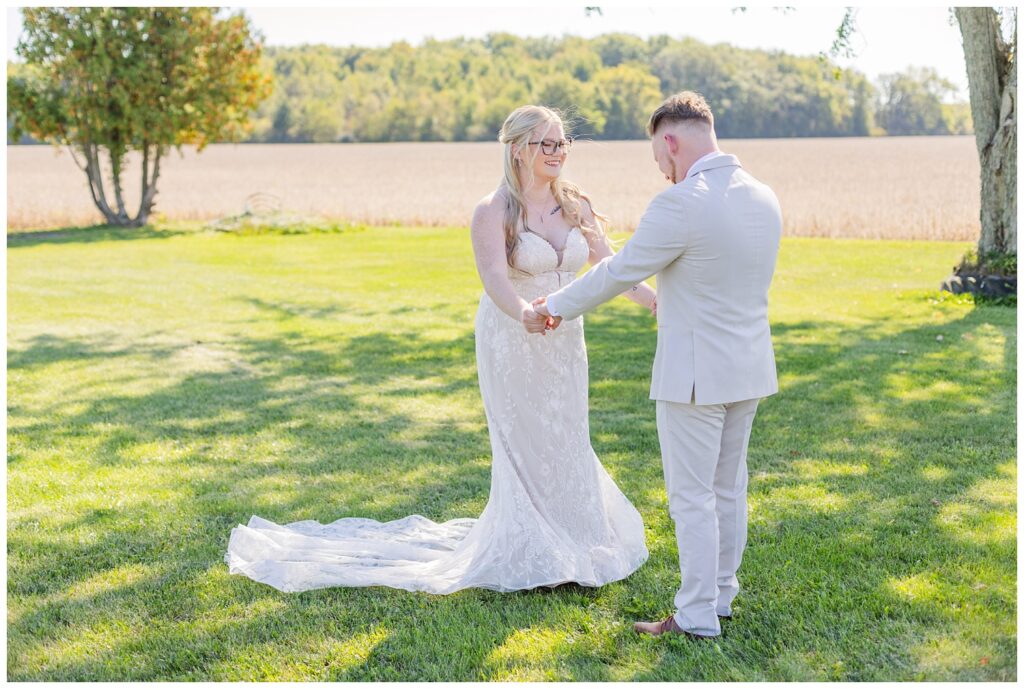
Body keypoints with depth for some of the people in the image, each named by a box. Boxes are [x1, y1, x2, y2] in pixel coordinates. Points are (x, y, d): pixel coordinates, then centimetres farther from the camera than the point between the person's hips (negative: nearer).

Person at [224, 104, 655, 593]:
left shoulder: (575, 204, 2)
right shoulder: (493, 212, -15)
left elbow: (609, 265, -1)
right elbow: (495, 278, -29)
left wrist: (655, 299, -16)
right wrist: (524, 313, -49)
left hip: (565, 343, 5)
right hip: (513, 346, -5)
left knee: (565, 442, 15)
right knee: (524, 447, 5)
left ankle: (569, 543, 34)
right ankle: (527, 553, 21)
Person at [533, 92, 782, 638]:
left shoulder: (681, 204, -20)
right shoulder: (764, 198, 5)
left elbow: (619, 272, -12)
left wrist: (557, 305, 4)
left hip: (695, 372, -8)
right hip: (749, 367, 8)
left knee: (692, 497, 3)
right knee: (728, 489, 18)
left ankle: (697, 617, 12)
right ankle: (721, 594, 31)